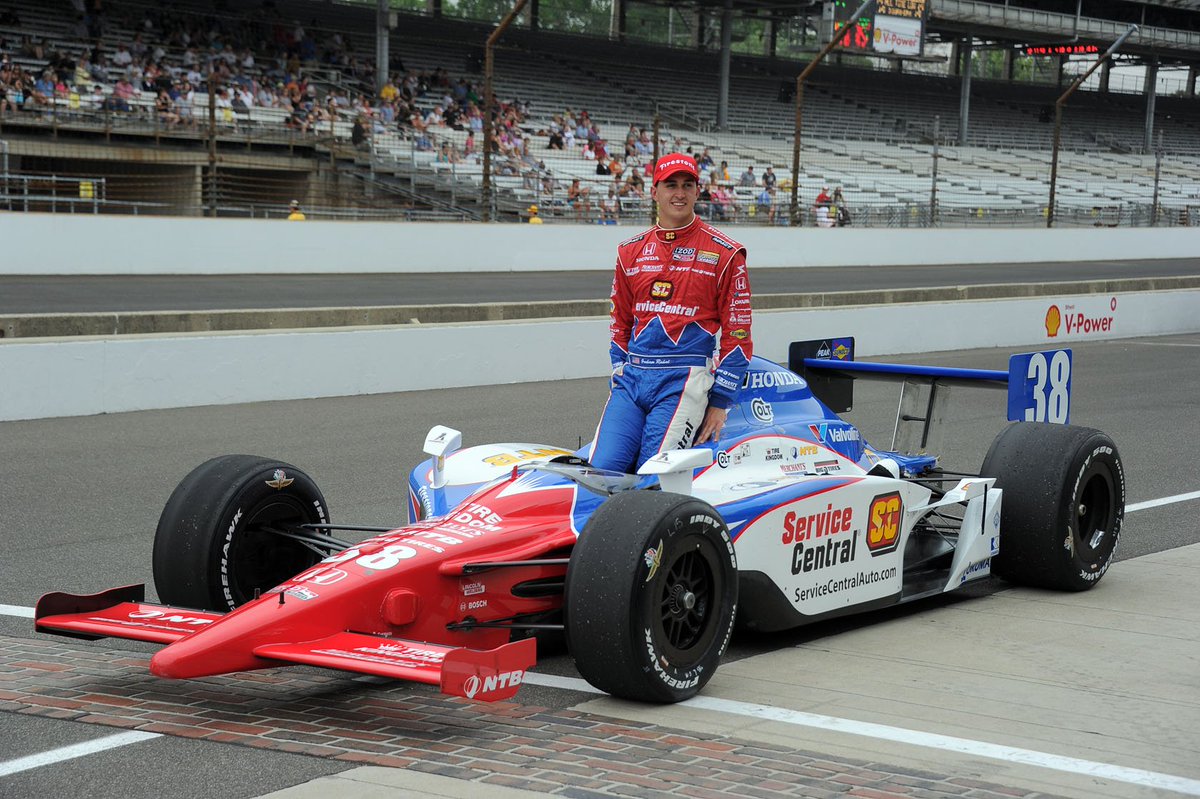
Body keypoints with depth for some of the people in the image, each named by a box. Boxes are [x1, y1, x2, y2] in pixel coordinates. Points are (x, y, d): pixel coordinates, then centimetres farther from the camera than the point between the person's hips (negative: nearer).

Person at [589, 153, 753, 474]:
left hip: (685, 379, -4)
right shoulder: (631, 251, 15)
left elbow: (737, 332, 0)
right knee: (602, 468, -14)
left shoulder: (724, 253, 1)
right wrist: (620, 374, 11)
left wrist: (720, 402, -4)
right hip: (632, 377, 4)